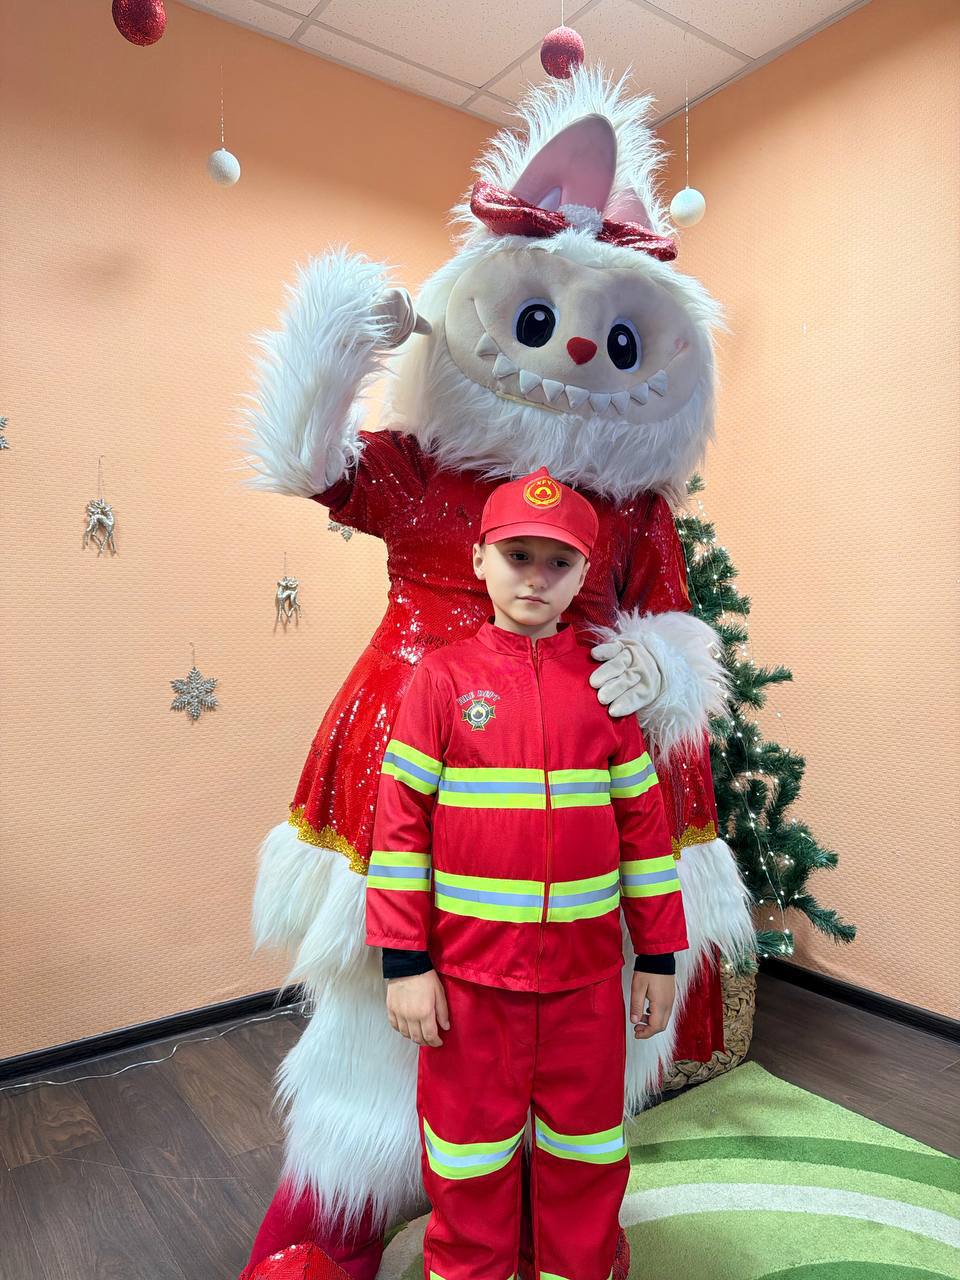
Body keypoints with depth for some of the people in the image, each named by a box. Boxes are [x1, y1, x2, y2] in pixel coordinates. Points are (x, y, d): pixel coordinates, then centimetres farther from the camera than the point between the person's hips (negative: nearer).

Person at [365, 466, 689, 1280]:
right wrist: (404, 962, -7)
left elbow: (644, 821, 3)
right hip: (469, 973, -1)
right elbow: (401, 822, -6)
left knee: (585, 1158, 20)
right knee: (470, 1164, 17)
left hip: (587, 970, 2)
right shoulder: (442, 678, -7)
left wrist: (659, 955, 5)